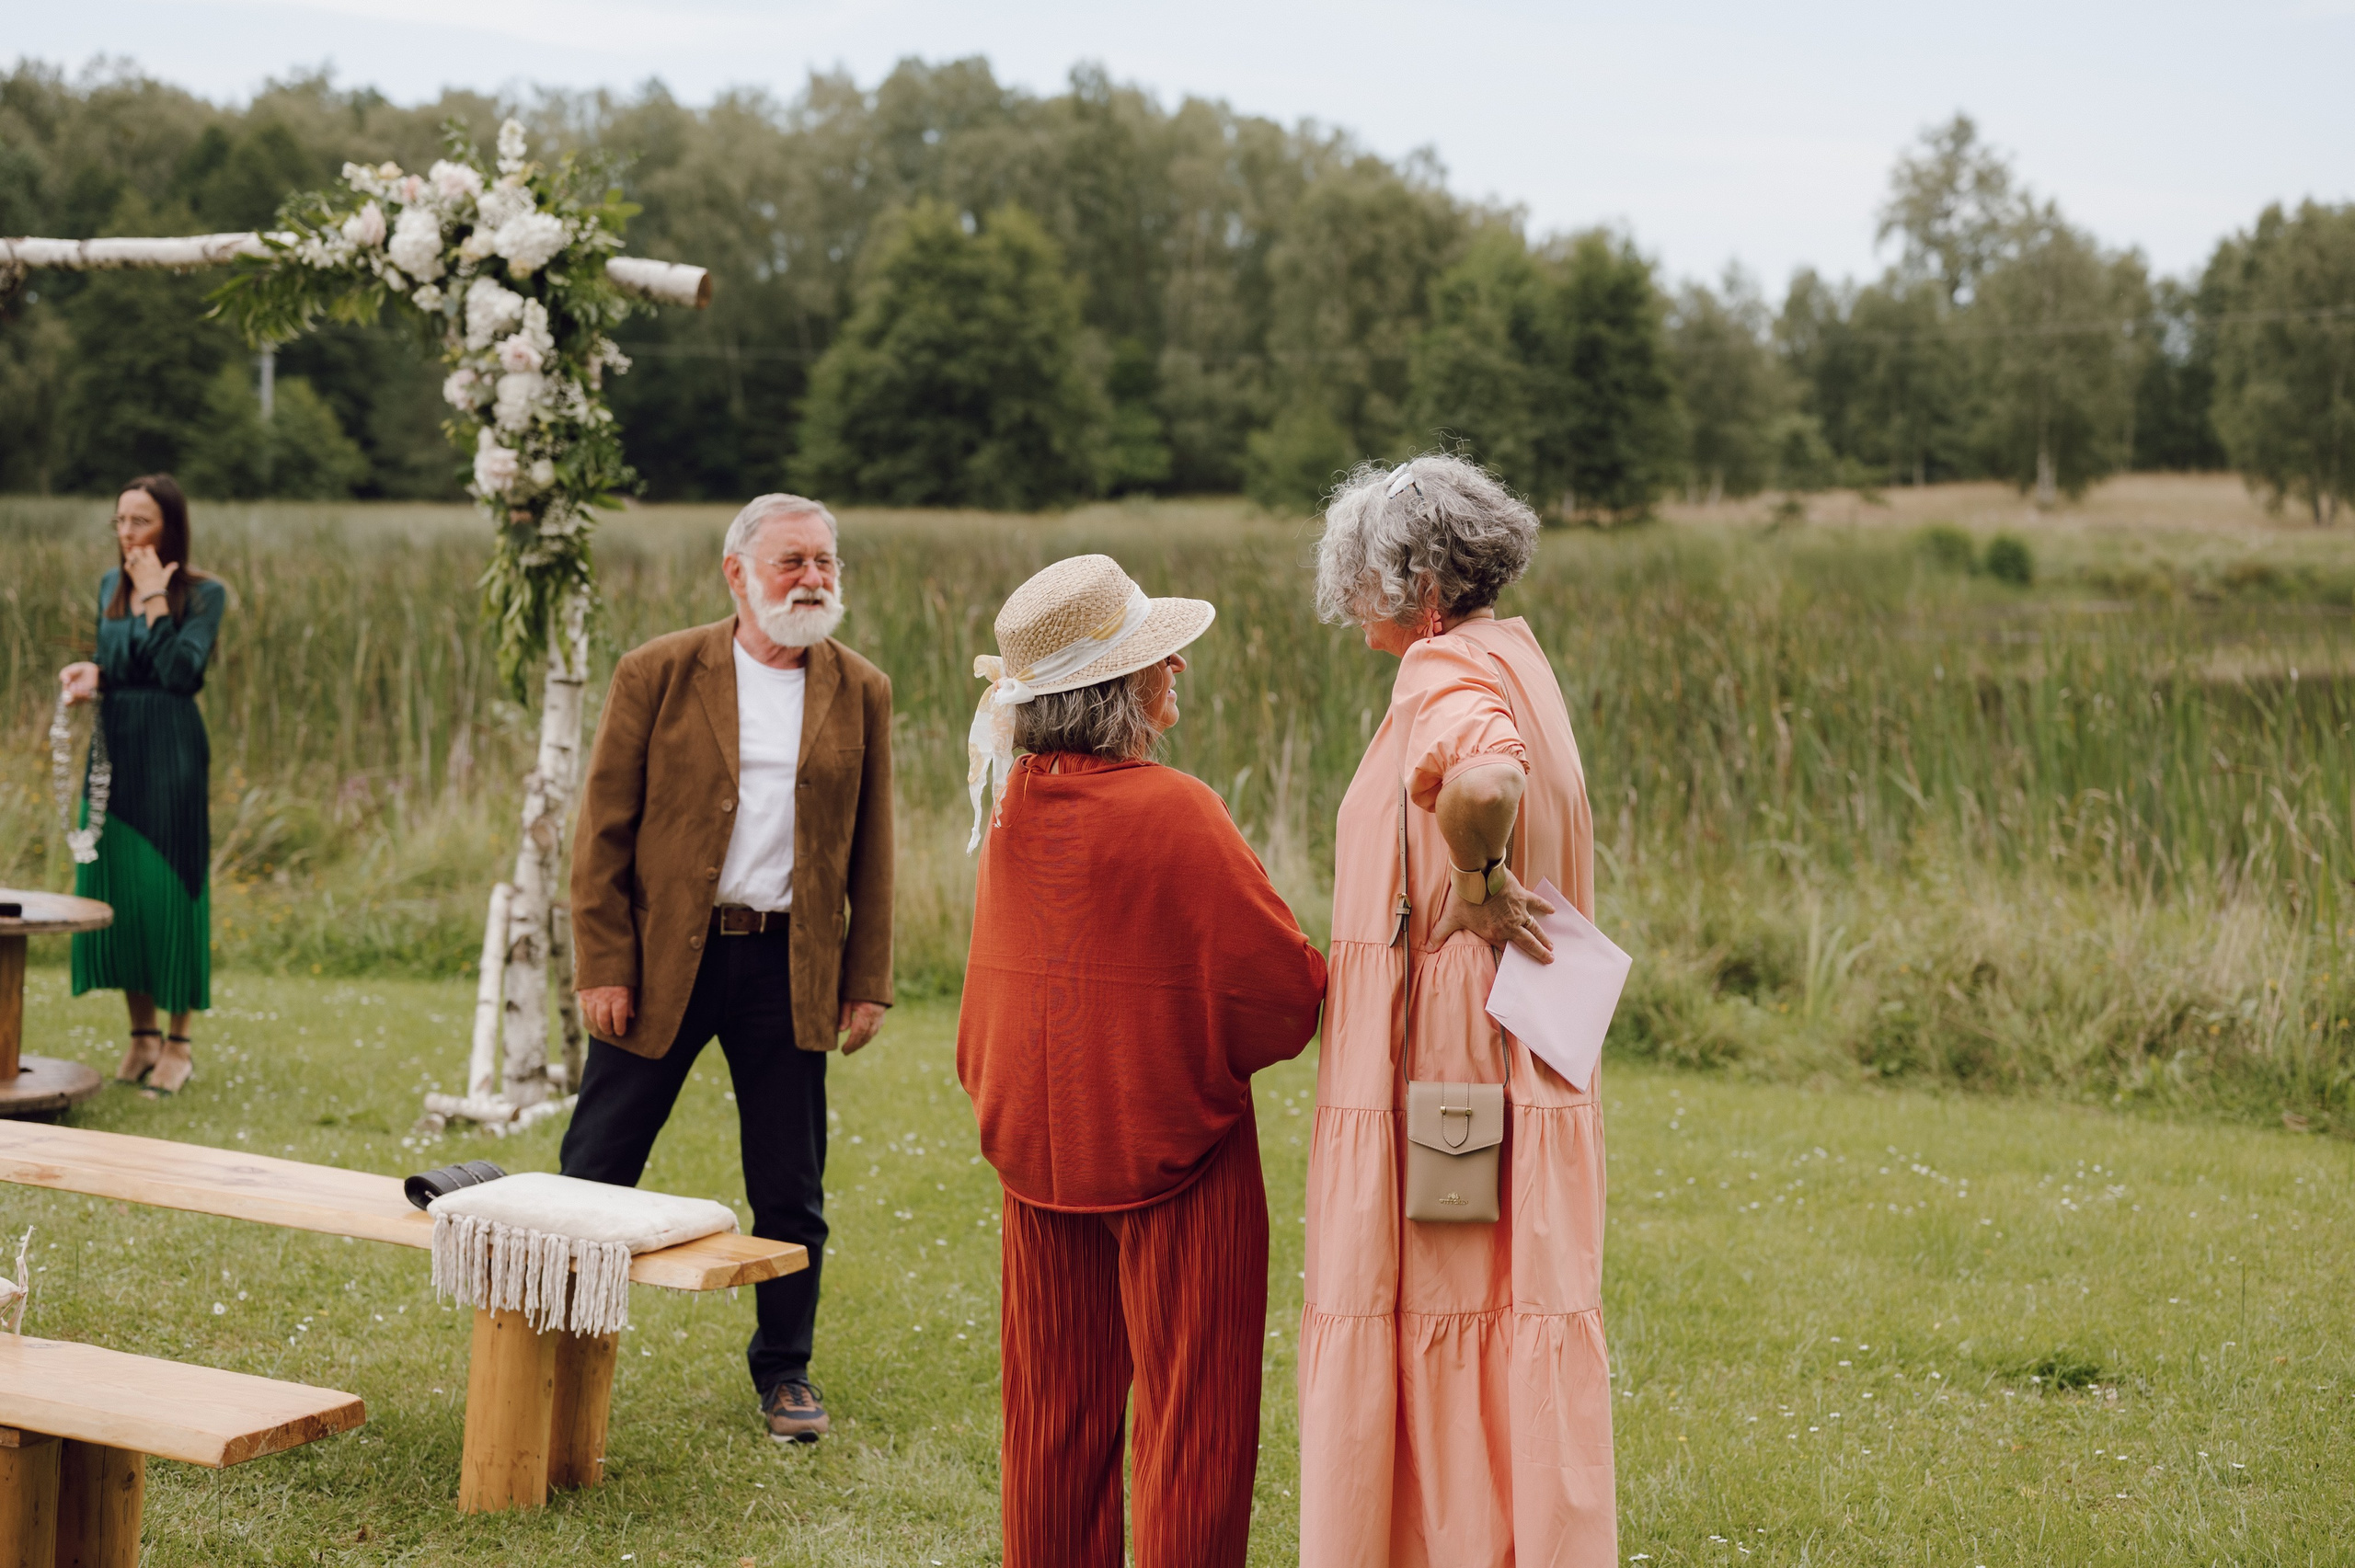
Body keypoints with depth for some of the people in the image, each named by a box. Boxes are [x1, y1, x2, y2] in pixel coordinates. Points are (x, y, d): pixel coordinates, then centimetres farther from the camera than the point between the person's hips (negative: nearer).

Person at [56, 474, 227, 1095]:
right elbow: (112, 665, 17)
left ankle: (179, 1042, 7)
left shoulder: (204, 593, -6)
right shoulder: (111, 585, 11)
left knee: (168, 885, -4)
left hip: (170, 752, -6)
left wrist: (156, 597, -15)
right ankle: (141, 1034, 19)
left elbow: (180, 671, -17)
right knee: (113, 883, 6)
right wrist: (92, 674, -4)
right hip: (115, 746, 6)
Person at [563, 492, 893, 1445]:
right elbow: (604, 830, -2)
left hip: (789, 967, 2)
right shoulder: (656, 676, -2)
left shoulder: (861, 694, 5)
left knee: (791, 1190, 8)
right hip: (662, 960, -1)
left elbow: (870, 850, 8)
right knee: (596, 1170, 5)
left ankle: (785, 1370, 25)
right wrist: (601, 966, -8)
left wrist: (868, 981, 4)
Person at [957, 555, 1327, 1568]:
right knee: (1192, 1419, 4)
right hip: (1170, 1145, -6)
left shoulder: (1015, 807, 0)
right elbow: (1283, 991, -15)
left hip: (1040, 1148, 7)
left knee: (1055, 1409, 17)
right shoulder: (1173, 812, -19)